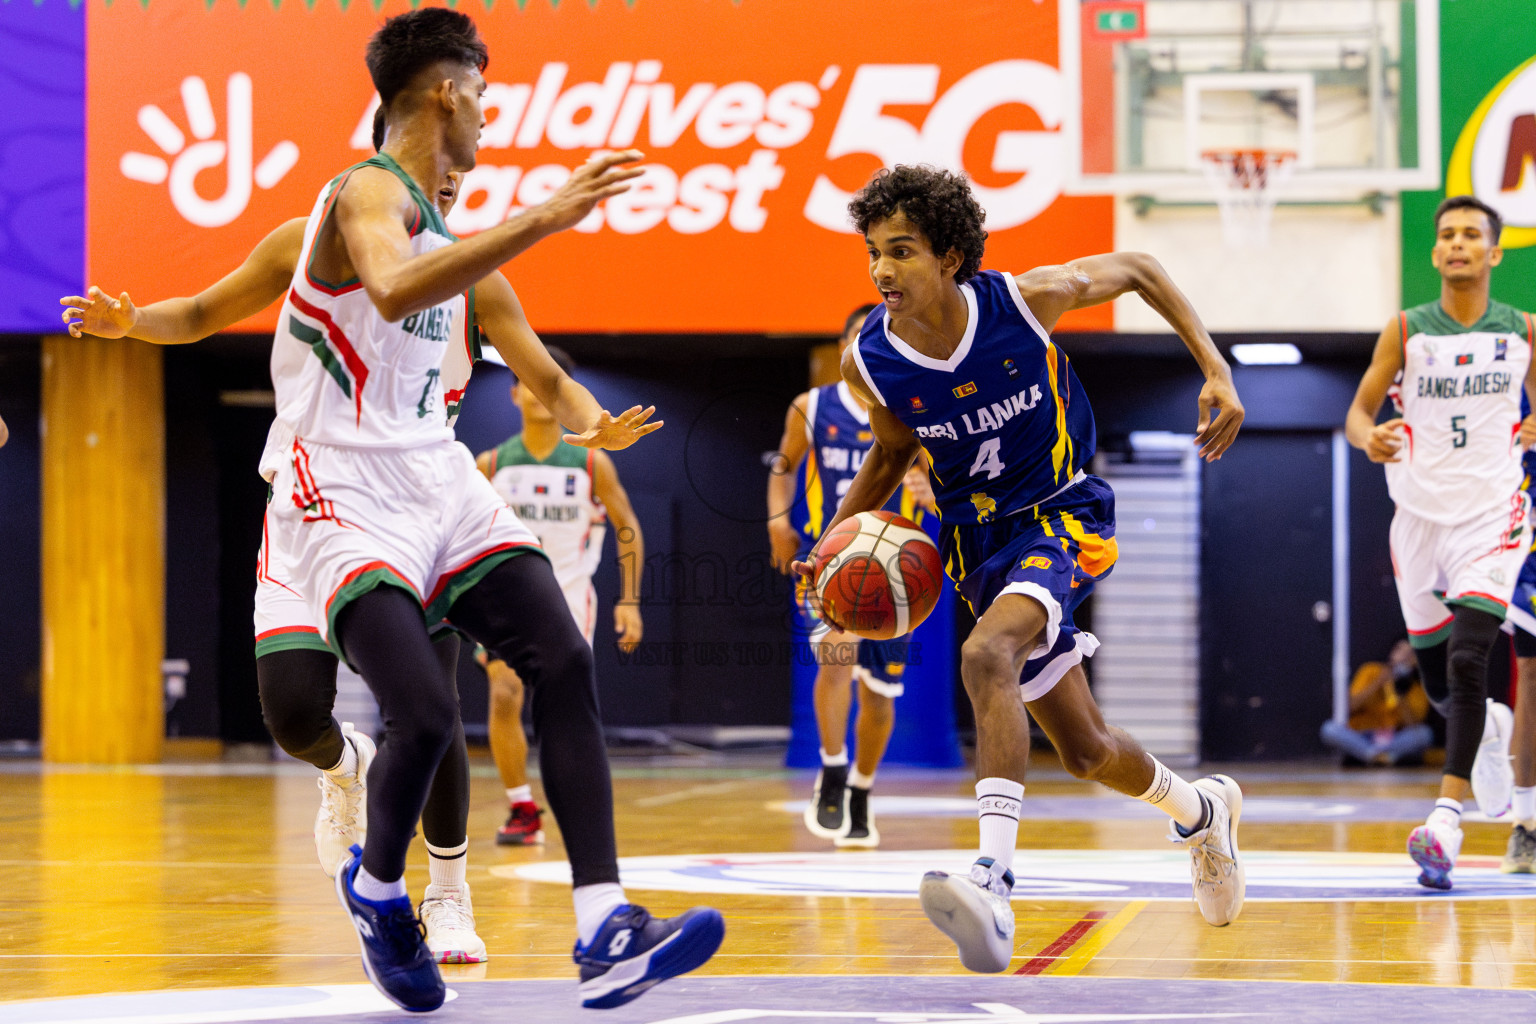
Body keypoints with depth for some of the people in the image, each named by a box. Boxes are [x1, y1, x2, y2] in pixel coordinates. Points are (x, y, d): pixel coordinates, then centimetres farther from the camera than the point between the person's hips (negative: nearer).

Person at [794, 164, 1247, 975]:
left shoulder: (1025, 301, -19)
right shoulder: (870, 363, -11)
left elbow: (1136, 269, -1)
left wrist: (1216, 372, -8)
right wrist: (838, 535, -8)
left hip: (1062, 515, -4)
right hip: (979, 540, 5)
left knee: (987, 656, -34)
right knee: (1085, 750, 10)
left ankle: (994, 878, -45)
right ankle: (1201, 812, 43)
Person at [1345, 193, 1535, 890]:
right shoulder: (1406, 330, 2)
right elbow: (1358, 411, 3)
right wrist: (1368, 438, -19)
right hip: (1420, 514, 2)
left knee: (1467, 661, -20)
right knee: (1439, 683, 9)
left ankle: (1446, 821, -24)